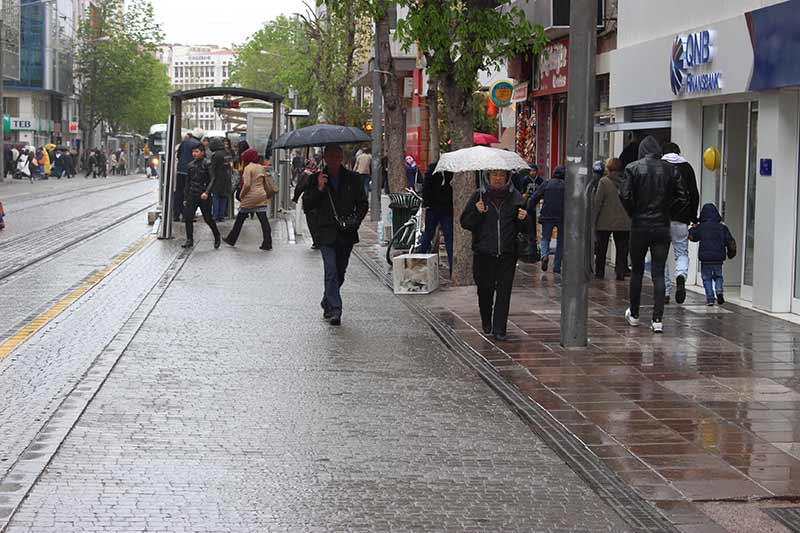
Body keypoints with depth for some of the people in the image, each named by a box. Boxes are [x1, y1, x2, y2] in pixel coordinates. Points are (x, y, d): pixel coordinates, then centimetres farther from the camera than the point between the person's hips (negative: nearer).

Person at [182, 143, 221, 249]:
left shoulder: (207, 164, -5)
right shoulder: (190, 165, 11)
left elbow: (212, 180, -11)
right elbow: (187, 182, 17)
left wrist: (207, 192, -24)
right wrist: (185, 198, 15)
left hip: (204, 196, -5)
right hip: (192, 195, 5)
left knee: (208, 219, 2)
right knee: (188, 217, -5)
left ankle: (217, 237, 21)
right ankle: (189, 240, 4)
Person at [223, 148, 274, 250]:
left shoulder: (248, 168, -12)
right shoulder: (261, 167, 10)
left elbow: (247, 185, -19)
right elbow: (266, 182, 13)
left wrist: (241, 195, -5)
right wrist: (268, 193, 20)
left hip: (250, 198, -6)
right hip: (261, 197, 6)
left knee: (240, 219, 9)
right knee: (264, 220, 2)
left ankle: (231, 239, 22)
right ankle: (267, 243, -2)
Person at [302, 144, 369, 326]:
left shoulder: (353, 178, 7)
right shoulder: (316, 179, 4)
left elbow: (363, 204, 13)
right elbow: (306, 206, 1)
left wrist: (355, 221, -4)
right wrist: (319, 189, -12)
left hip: (346, 234, 3)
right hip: (326, 233, -2)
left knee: (340, 272, 12)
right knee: (331, 271, -15)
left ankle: (327, 303, 33)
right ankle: (334, 310, -18)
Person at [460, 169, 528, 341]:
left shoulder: (515, 197, 8)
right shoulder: (479, 196, 4)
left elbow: (523, 228, 15)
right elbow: (465, 222, 3)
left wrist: (522, 219, -7)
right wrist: (477, 212, -14)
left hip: (507, 253, 1)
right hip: (484, 253, -1)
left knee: (504, 291, -4)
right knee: (485, 289, 4)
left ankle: (499, 329, -1)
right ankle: (486, 322, 29)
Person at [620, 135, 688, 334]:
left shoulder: (633, 168, -5)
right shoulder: (670, 170, 0)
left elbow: (625, 195, -12)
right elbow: (683, 198, -2)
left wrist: (633, 213, 3)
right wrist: (667, 212, 10)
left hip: (640, 226, -1)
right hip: (662, 227, 1)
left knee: (637, 271, 14)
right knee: (659, 274, 1)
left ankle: (634, 314, 24)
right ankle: (657, 319, -6)